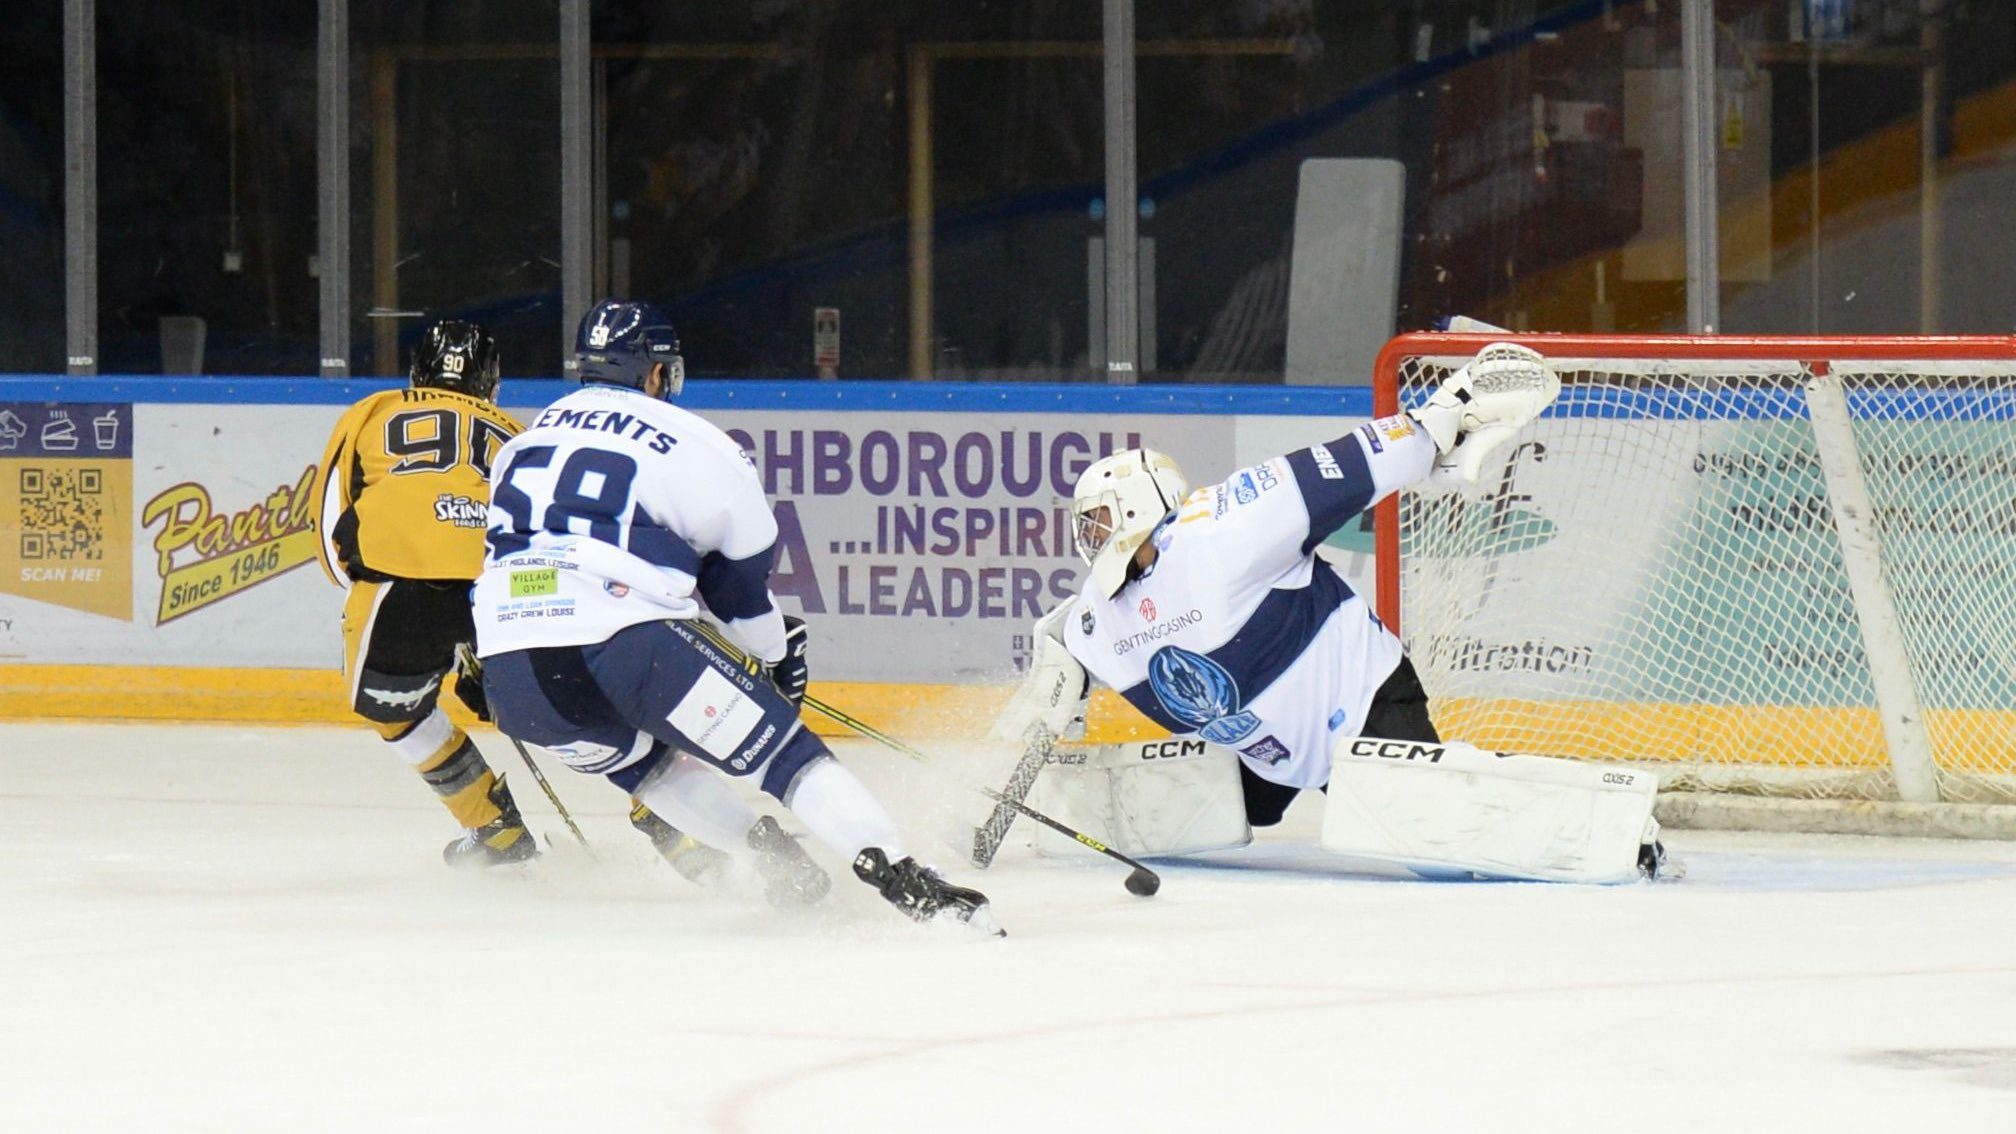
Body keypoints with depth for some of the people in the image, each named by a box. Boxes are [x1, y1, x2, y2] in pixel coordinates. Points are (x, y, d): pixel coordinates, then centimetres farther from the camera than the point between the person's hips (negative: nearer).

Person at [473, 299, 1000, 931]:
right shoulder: (694, 444, 11)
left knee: (640, 754, 33)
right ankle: (902, 880, -11)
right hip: (626, 642, -5)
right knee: (782, 752, 3)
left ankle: (769, 861, 23)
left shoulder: (522, 442, 26)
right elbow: (741, 576, 17)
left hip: (509, 676, 5)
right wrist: (776, 655, 35)